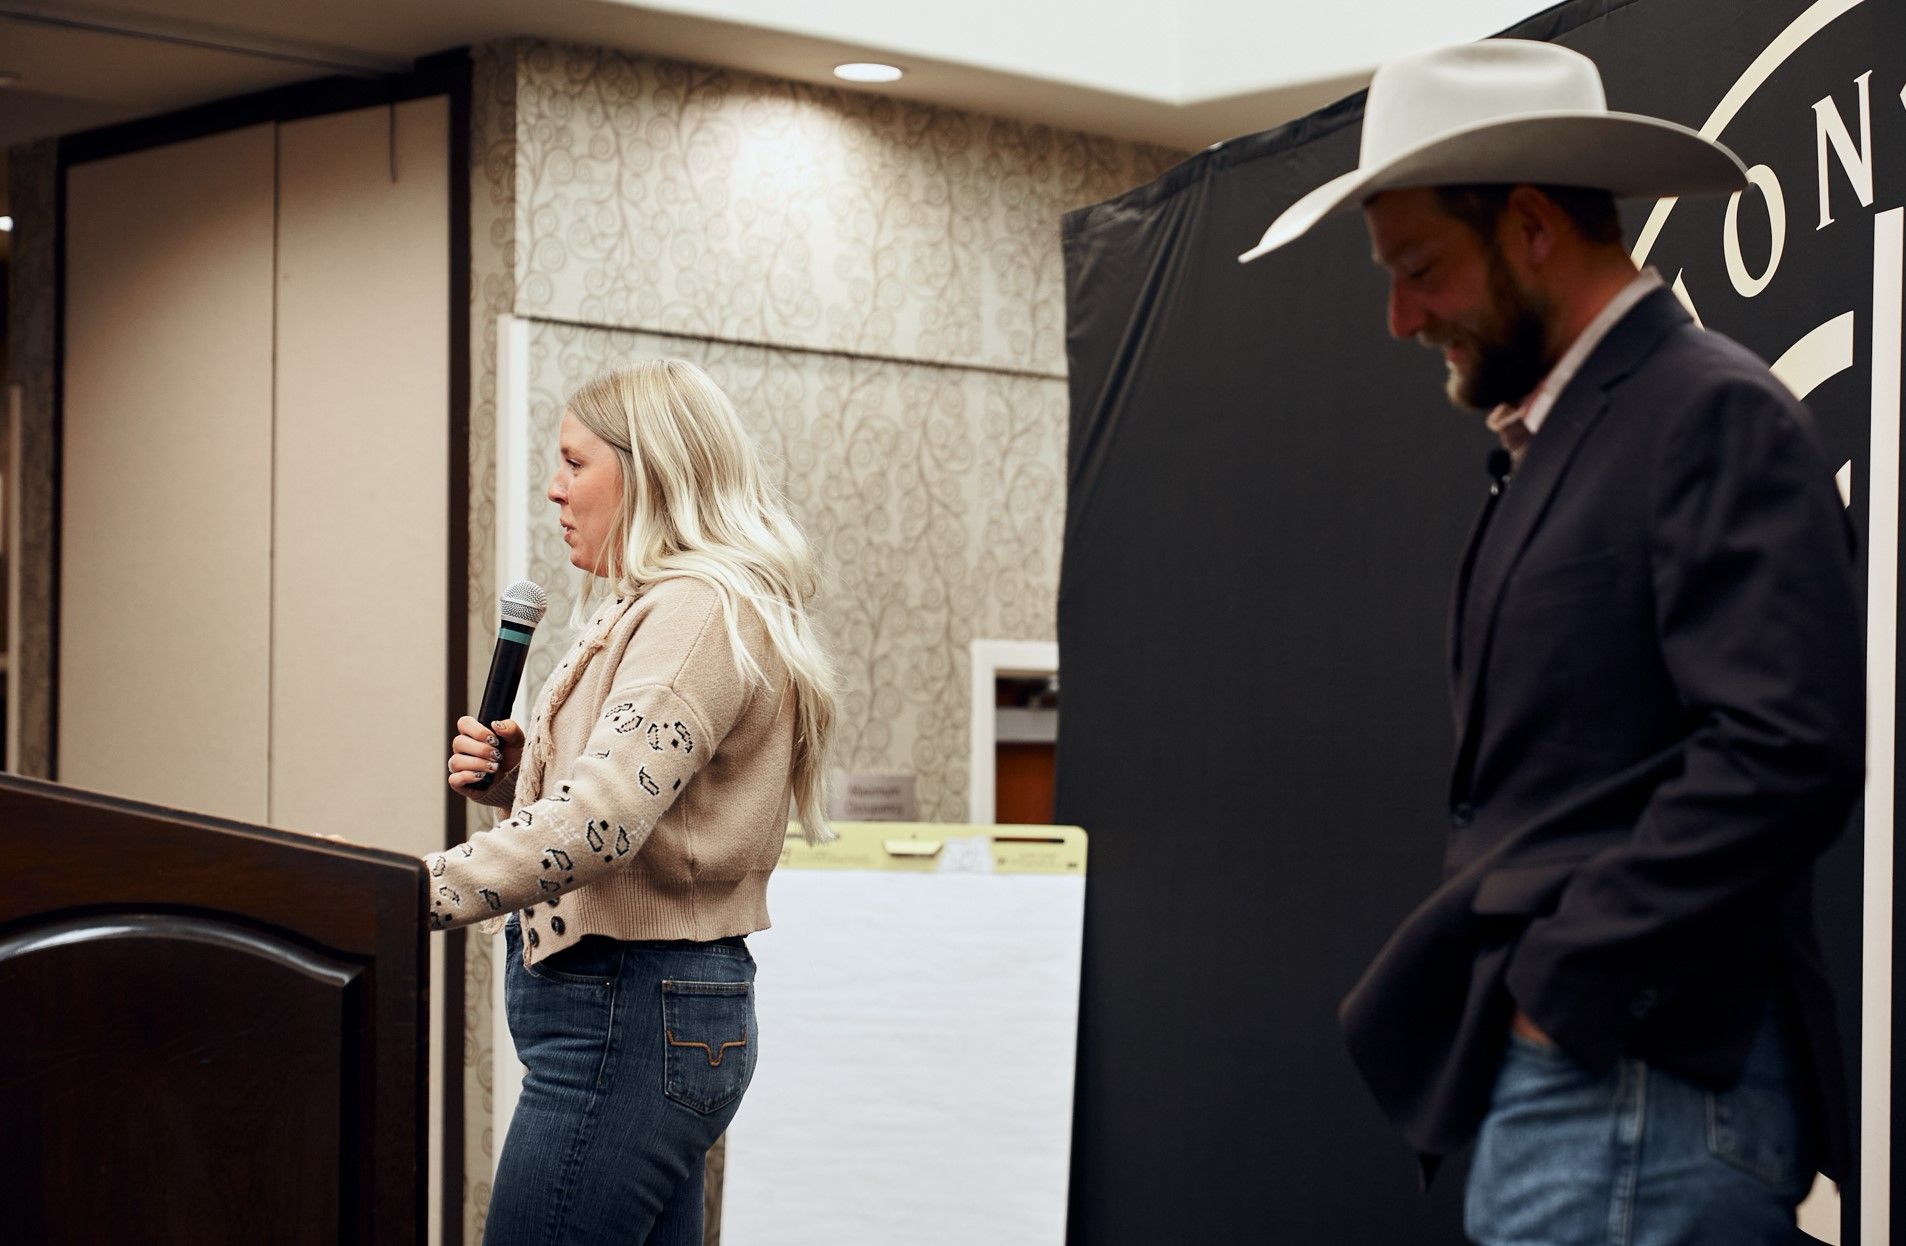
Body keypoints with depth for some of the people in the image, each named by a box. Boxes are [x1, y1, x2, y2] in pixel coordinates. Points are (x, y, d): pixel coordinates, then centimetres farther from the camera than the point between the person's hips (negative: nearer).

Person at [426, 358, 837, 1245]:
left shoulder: (700, 611, -15)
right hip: (661, 1005, 10)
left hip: (630, 1016, -10)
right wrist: (512, 775, 5)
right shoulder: (650, 611, 17)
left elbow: (601, 823, -28)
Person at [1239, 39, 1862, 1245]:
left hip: (1637, 1086, -9)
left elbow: (1786, 750, -21)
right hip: (1554, 1069, 9)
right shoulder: (1559, 442, 18)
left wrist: (1563, 986, -17)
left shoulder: (1713, 414, -10)